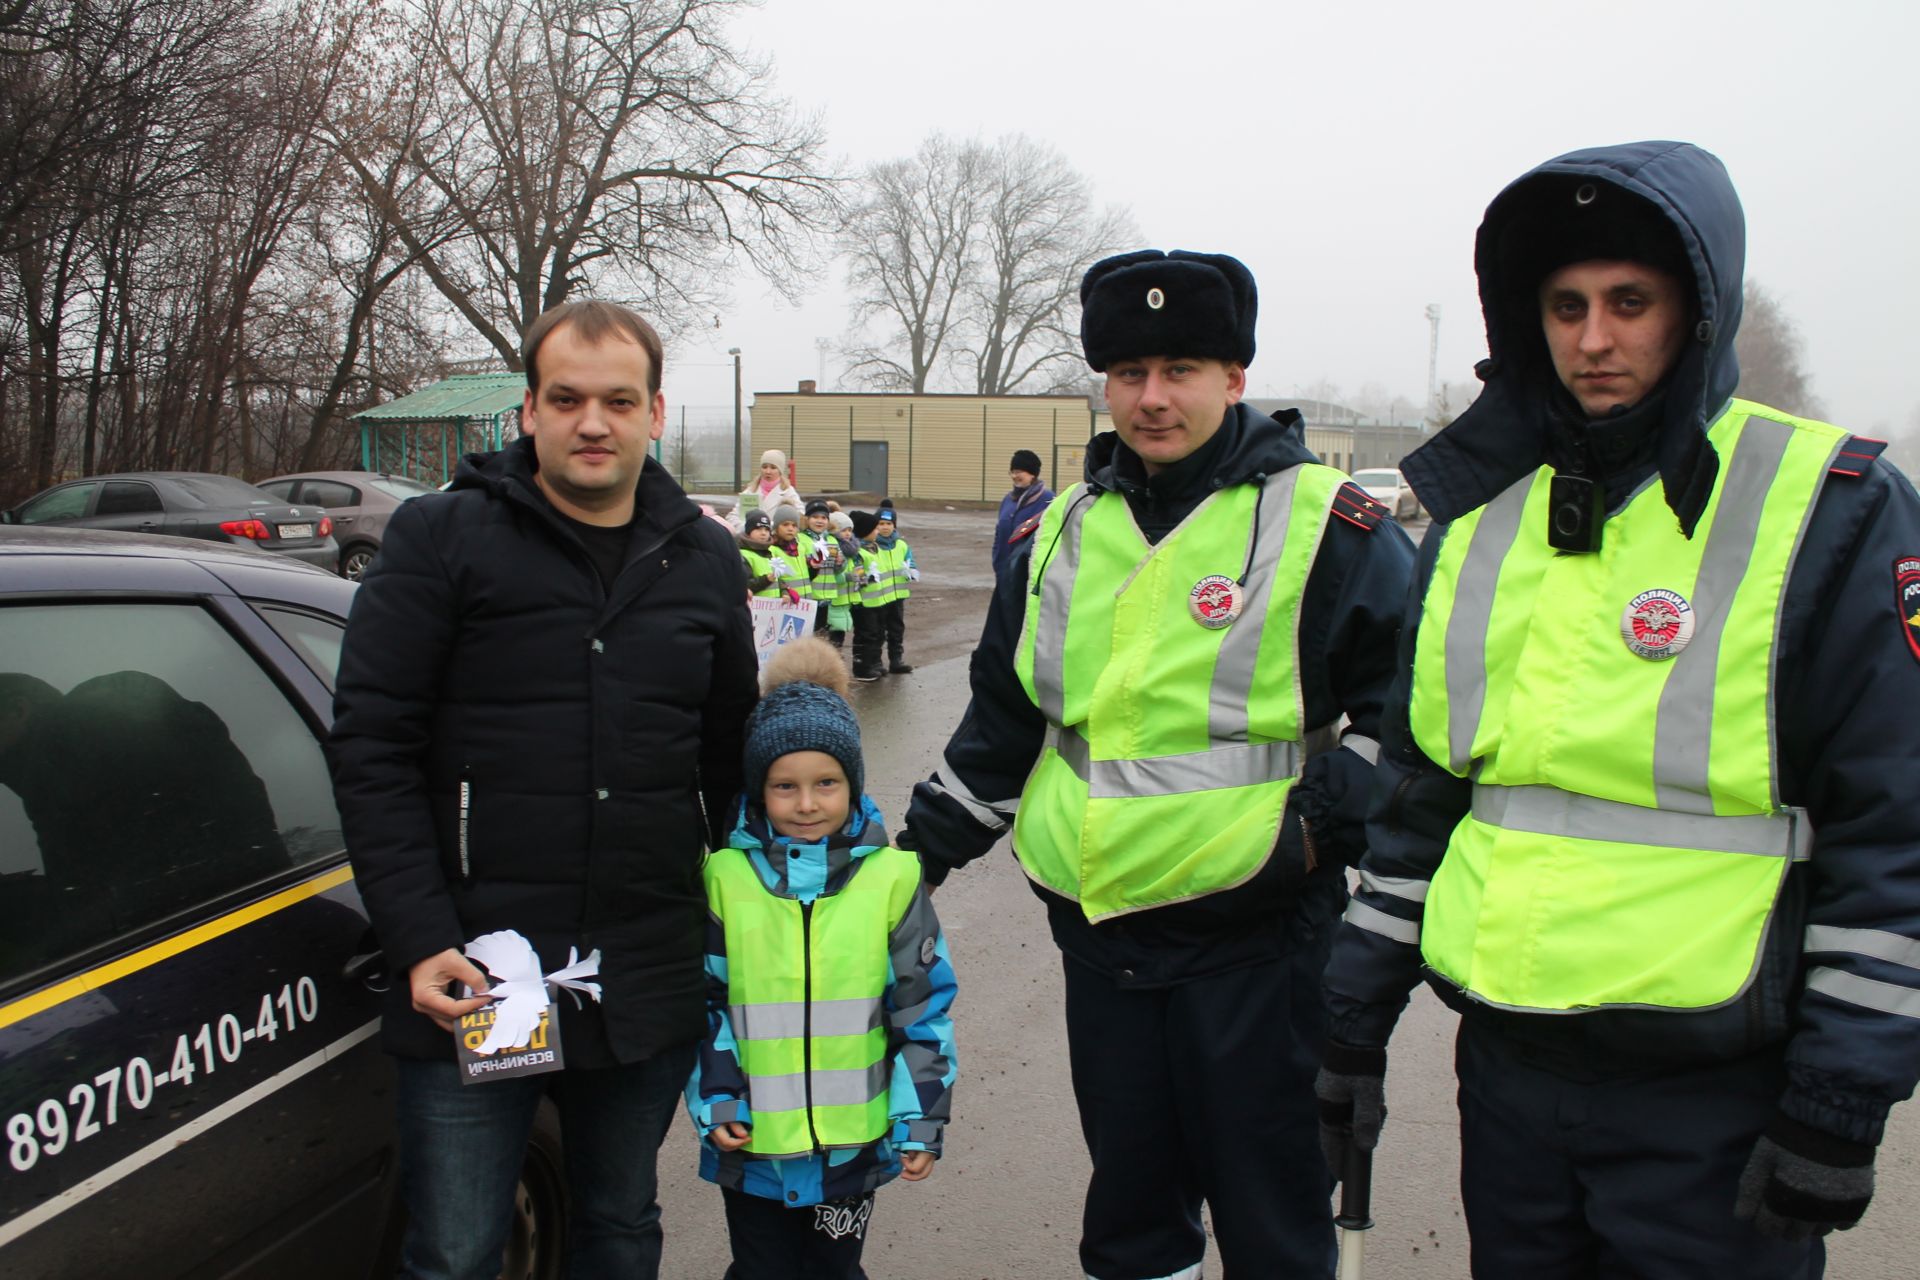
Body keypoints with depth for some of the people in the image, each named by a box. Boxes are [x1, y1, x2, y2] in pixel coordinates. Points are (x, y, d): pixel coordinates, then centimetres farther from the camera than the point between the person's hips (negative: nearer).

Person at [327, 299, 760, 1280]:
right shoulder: (442, 537, -4)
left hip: (648, 986, 4)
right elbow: (370, 749, -7)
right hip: (471, 980, -3)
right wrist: (421, 942, -14)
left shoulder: (704, 561, 8)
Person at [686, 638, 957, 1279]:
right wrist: (713, 1099, -3)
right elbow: (702, 998, 3)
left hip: (854, 1140, 0)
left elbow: (923, 1005, 0)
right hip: (753, 1140, 0)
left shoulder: (891, 876, -5)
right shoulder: (725, 877, -4)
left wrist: (921, 1116, 0)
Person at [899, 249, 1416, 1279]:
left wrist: (1328, 822, -13)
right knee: (1128, 1192, 18)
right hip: (1096, 925, 5)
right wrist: (924, 847, 14)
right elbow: (1003, 714, 18)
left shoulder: (1322, 521, -6)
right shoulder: (1066, 529, 10)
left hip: (1251, 928, -5)